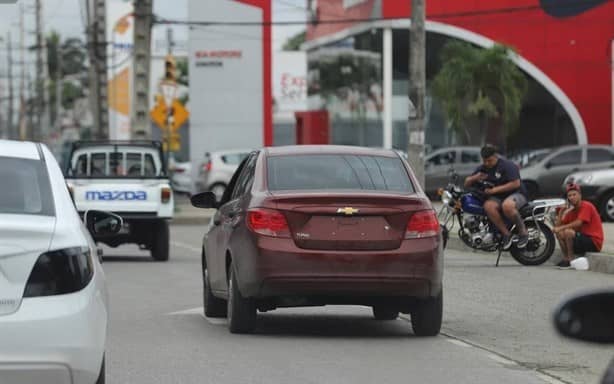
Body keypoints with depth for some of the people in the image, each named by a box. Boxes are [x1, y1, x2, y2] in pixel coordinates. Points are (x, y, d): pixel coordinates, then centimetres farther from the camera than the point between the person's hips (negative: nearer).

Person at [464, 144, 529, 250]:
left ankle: (523, 232, -20)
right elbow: (467, 183, 16)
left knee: (507, 206, -42)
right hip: (497, 197, 5)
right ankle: (506, 234, -23)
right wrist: (475, 178, -9)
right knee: (488, 206, -32)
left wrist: (495, 189, -21)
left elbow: (516, 183, -20)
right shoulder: (483, 168, 10)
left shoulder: (507, 165, -9)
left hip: (516, 194, -5)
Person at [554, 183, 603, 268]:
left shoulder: (586, 206, -12)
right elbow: (558, 226, 7)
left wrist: (561, 228, -23)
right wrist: (561, 212, -7)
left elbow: (578, 223, -25)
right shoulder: (571, 210, 11)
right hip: (583, 238, 8)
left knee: (568, 232, -26)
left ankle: (571, 260, -16)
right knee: (559, 233, 2)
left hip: (594, 243, -8)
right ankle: (565, 258, -5)